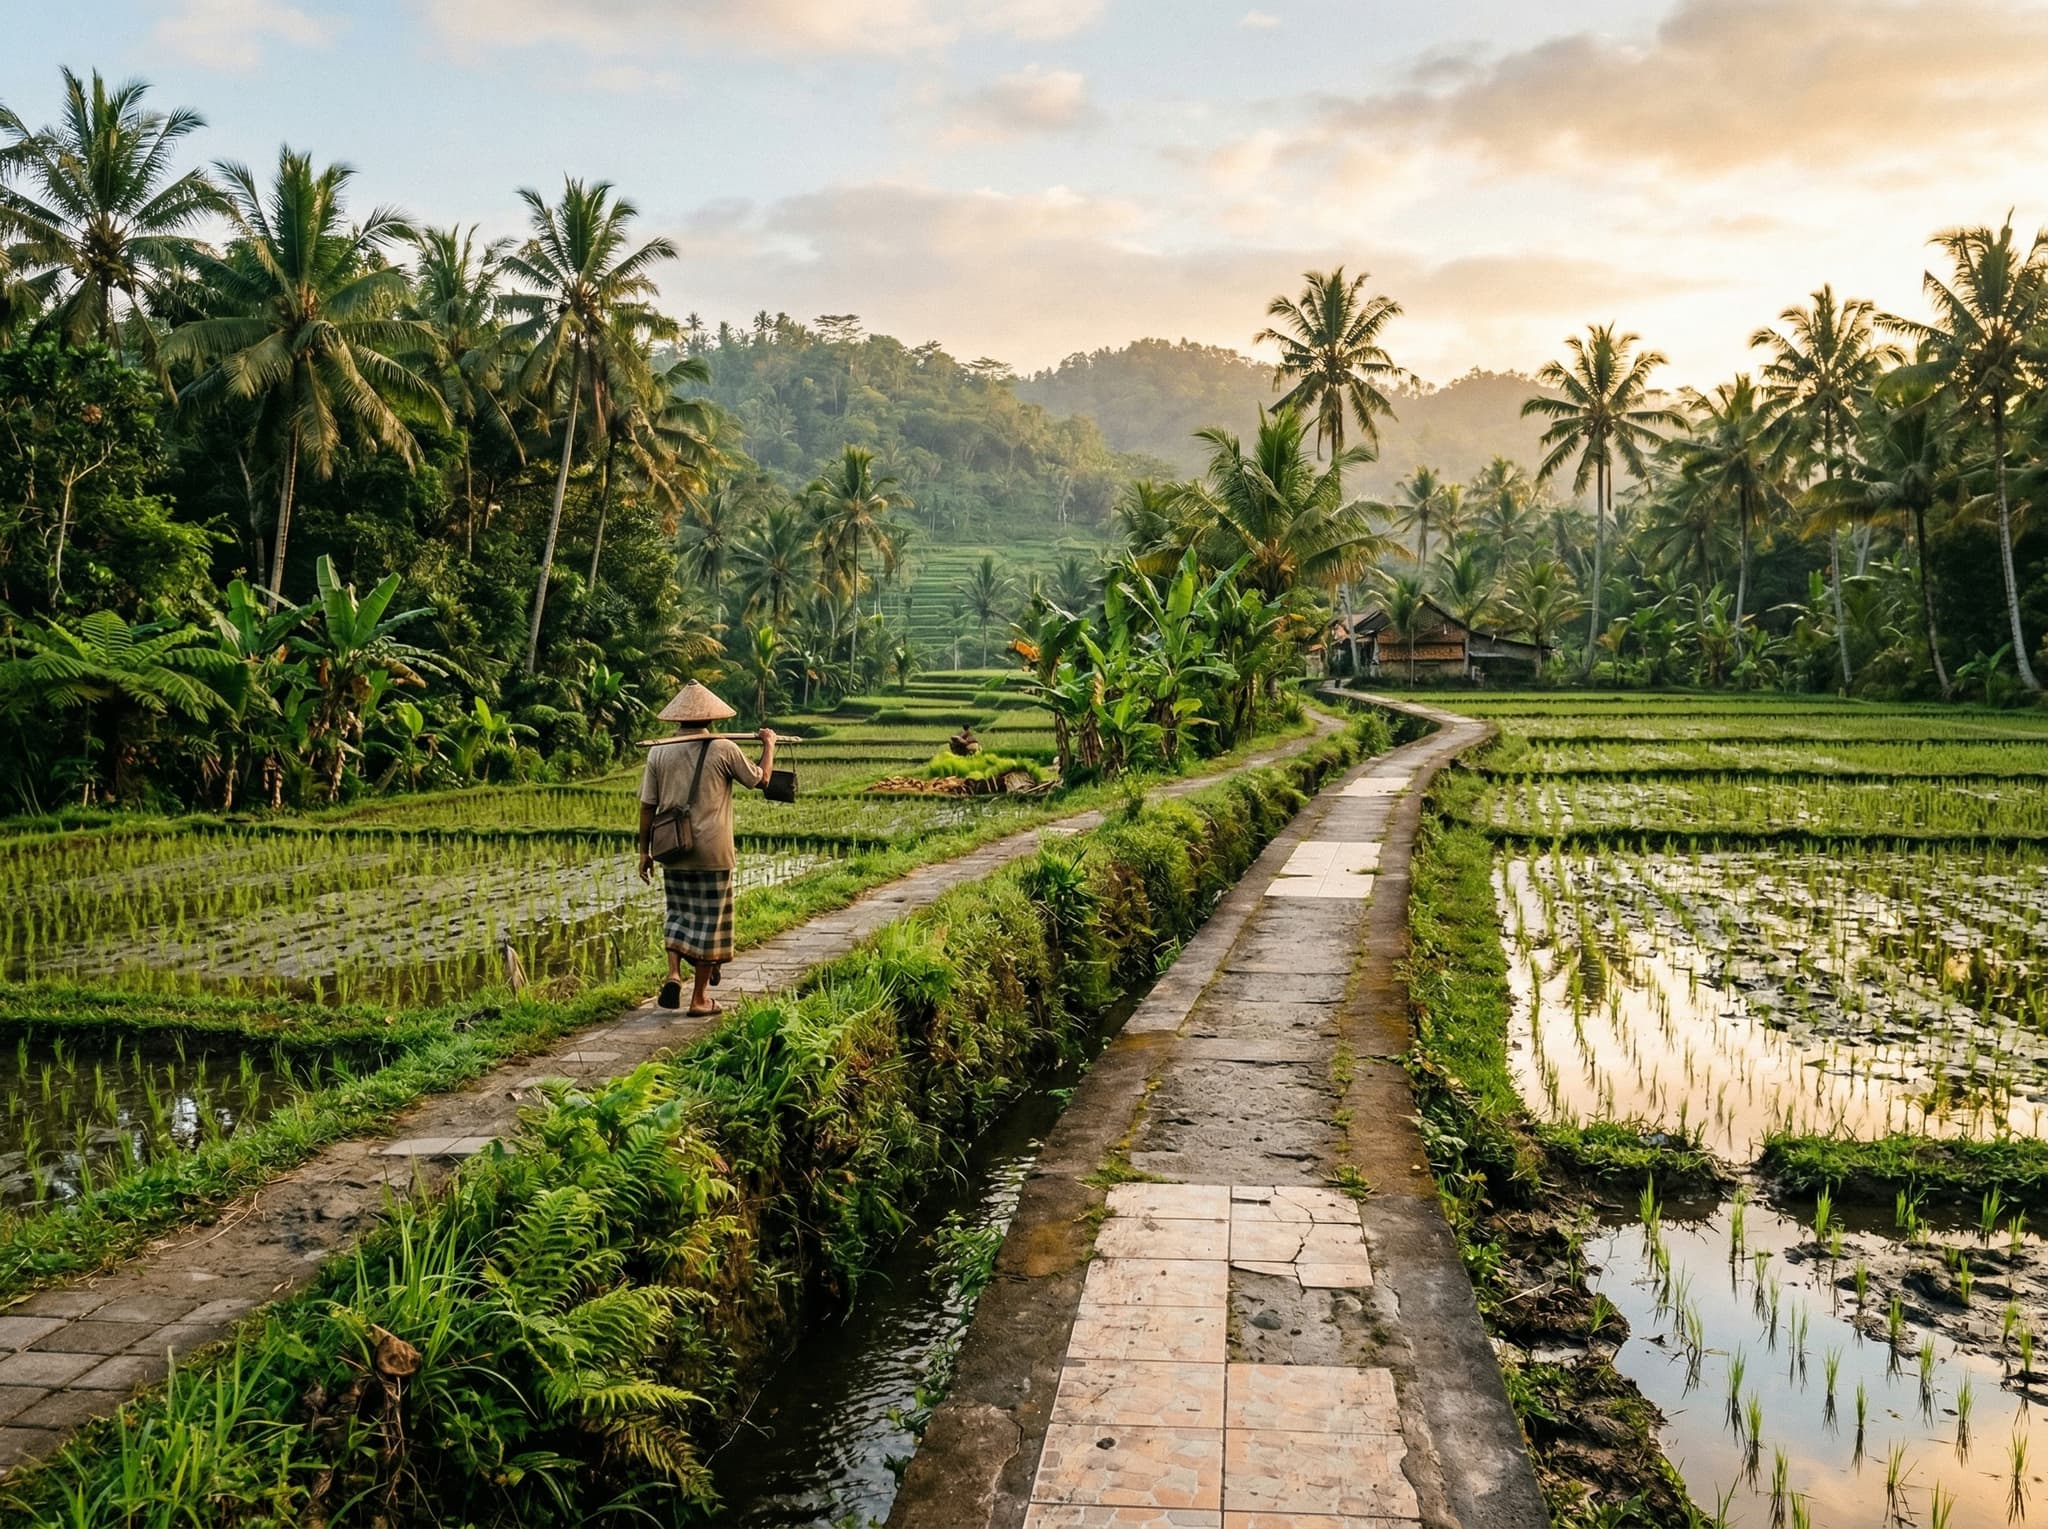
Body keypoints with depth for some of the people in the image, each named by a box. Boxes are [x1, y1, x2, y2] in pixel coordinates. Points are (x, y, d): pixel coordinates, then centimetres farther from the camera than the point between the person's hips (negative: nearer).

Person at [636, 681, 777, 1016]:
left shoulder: (658, 752, 1)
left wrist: (644, 850, 12)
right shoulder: (724, 749, -6)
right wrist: (768, 744, 25)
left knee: (678, 914, 20)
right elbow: (760, 778, 8)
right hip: (712, 851, -3)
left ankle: (673, 974, 0)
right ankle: (700, 997, 10)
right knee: (709, 920, 6)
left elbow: (647, 805, 3)